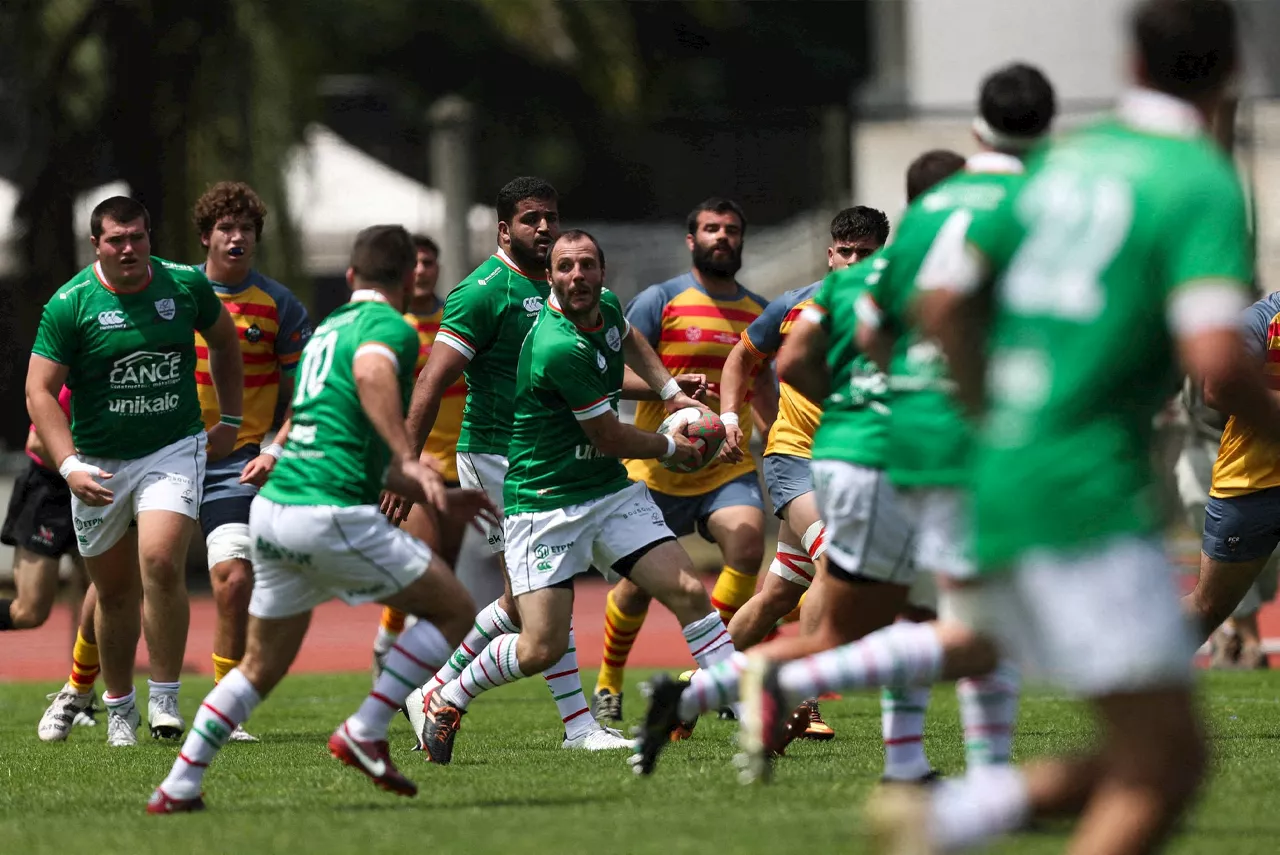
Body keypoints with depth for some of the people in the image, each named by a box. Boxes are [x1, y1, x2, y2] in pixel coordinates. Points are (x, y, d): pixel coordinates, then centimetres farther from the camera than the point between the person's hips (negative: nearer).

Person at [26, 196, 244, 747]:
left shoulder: (185, 285, -4)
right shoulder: (70, 304, -11)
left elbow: (224, 339, 16)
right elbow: (40, 391, -11)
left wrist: (229, 420, 15)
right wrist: (69, 466, -23)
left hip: (174, 450, 0)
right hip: (98, 464, 0)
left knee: (161, 564, -21)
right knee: (114, 592, 8)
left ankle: (164, 697, -9)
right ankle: (118, 707, 27)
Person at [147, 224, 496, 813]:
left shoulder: (327, 329, 24)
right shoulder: (389, 326, -3)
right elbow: (372, 373, -29)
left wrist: (434, 497, 32)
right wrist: (411, 461, -36)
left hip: (271, 512, 8)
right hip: (330, 516, -8)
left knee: (261, 667, 21)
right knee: (452, 609, 4)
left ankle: (178, 787, 17)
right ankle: (364, 732, -2)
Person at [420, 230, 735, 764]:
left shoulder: (607, 307, 0)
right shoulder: (559, 348, -26)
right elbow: (609, 437, -16)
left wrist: (671, 392, 16)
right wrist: (672, 448, 2)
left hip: (611, 490, 8)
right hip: (544, 501, -8)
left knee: (688, 592, -5)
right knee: (542, 649, -11)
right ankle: (446, 700, 14)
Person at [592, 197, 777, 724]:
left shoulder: (757, 311, 11)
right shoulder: (659, 301, -2)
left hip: (729, 463, 3)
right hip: (659, 464, -3)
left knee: (748, 545, -24)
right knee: (639, 584, 2)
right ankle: (609, 682, 27)